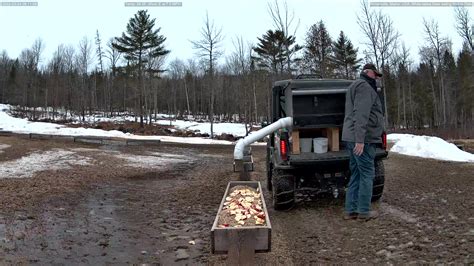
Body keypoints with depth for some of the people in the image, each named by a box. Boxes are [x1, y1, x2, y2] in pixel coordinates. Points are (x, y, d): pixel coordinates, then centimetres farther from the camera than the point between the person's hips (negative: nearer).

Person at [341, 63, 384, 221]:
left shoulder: (357, 86, 25)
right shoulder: (364, 87, -10)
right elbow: (361, 115, -21)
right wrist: (360, 140, -27)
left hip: (352, 138, 10)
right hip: (362, 139, -10)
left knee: (356, 174, 11)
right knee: (367, 174, -3)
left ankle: (350, 210, 13)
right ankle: (364, 211, 3)